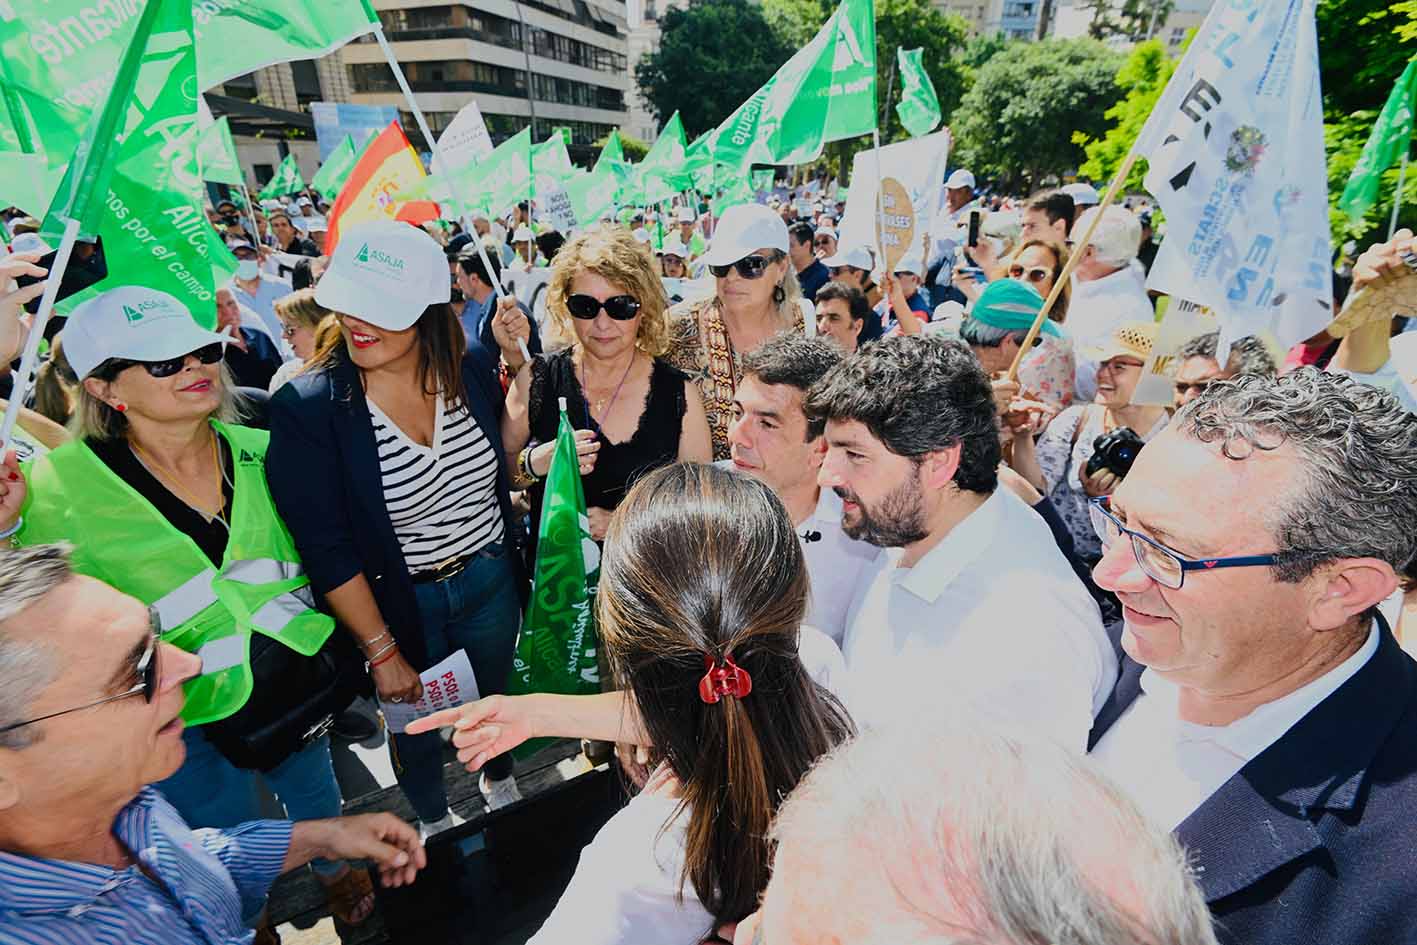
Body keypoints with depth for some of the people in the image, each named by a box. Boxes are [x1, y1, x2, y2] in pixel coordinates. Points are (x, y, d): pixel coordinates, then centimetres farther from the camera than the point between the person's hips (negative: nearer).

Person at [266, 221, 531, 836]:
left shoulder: (470, 364, -12)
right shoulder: (306, 408, -22)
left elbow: (510, 455, 4)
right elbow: (327, 552, -18)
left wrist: (518, 363, -9)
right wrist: (382, 651, -13)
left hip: (491, 580, 3)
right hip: (397, 601, -3)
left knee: (497, 697, 26)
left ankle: (500, 783, 60)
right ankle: (434, 821, 55)